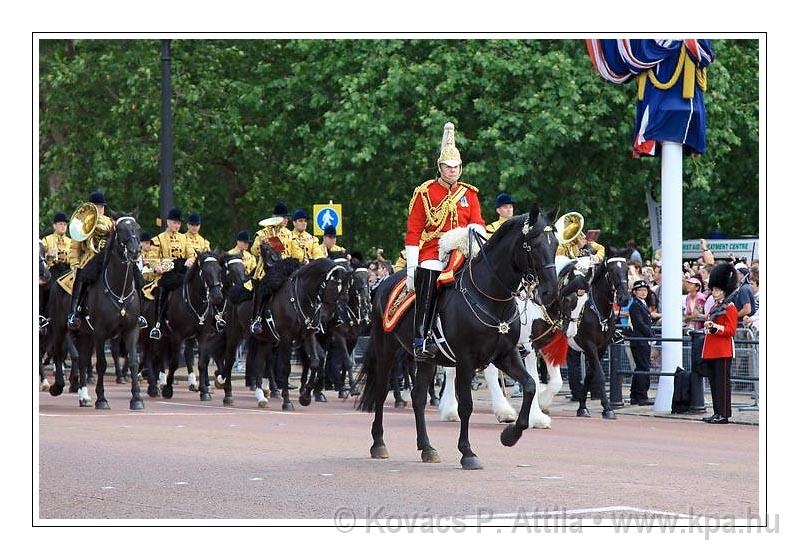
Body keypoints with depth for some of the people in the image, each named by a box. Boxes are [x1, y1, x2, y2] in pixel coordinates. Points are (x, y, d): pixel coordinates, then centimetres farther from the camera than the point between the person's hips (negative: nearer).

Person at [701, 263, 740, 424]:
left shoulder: (730, 308, -7)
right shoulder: (714, 307, 18)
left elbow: (730, 330, -14)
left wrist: (715, 327, -24)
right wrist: (707, 325, 9)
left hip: (723, 352, -9)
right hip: (711, 351, 9)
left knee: (722, 382, -8)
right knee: (714, 382, 10)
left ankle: (723, 414, -7)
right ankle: (717, 412, 15)